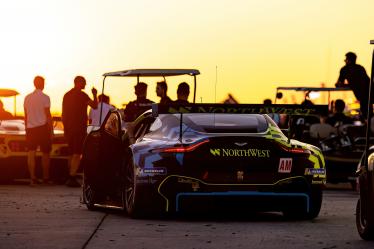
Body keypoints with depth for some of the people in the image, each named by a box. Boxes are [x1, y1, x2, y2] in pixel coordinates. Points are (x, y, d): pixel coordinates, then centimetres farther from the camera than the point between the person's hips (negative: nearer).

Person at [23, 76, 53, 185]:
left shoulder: (27, 98, 9)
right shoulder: (45, 97, -8)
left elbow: (26, 116, 13)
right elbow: (48, 115, -9)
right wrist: (51, 130, -4)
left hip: (30, 128, 4)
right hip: (42, 127, -4)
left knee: (31, 154, 1)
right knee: (45, 153, 6)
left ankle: (32, 178, -4)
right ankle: (46, 177, 10)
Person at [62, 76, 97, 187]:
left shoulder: (67, 95, 14)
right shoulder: (82, 95, -10)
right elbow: (94, 106, -13)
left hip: (68, 128, 8)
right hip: (79, 128, -8)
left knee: (72, 154, 16)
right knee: (77, 154, -9)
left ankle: (70, 178, 17)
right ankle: (72, 178, -17)